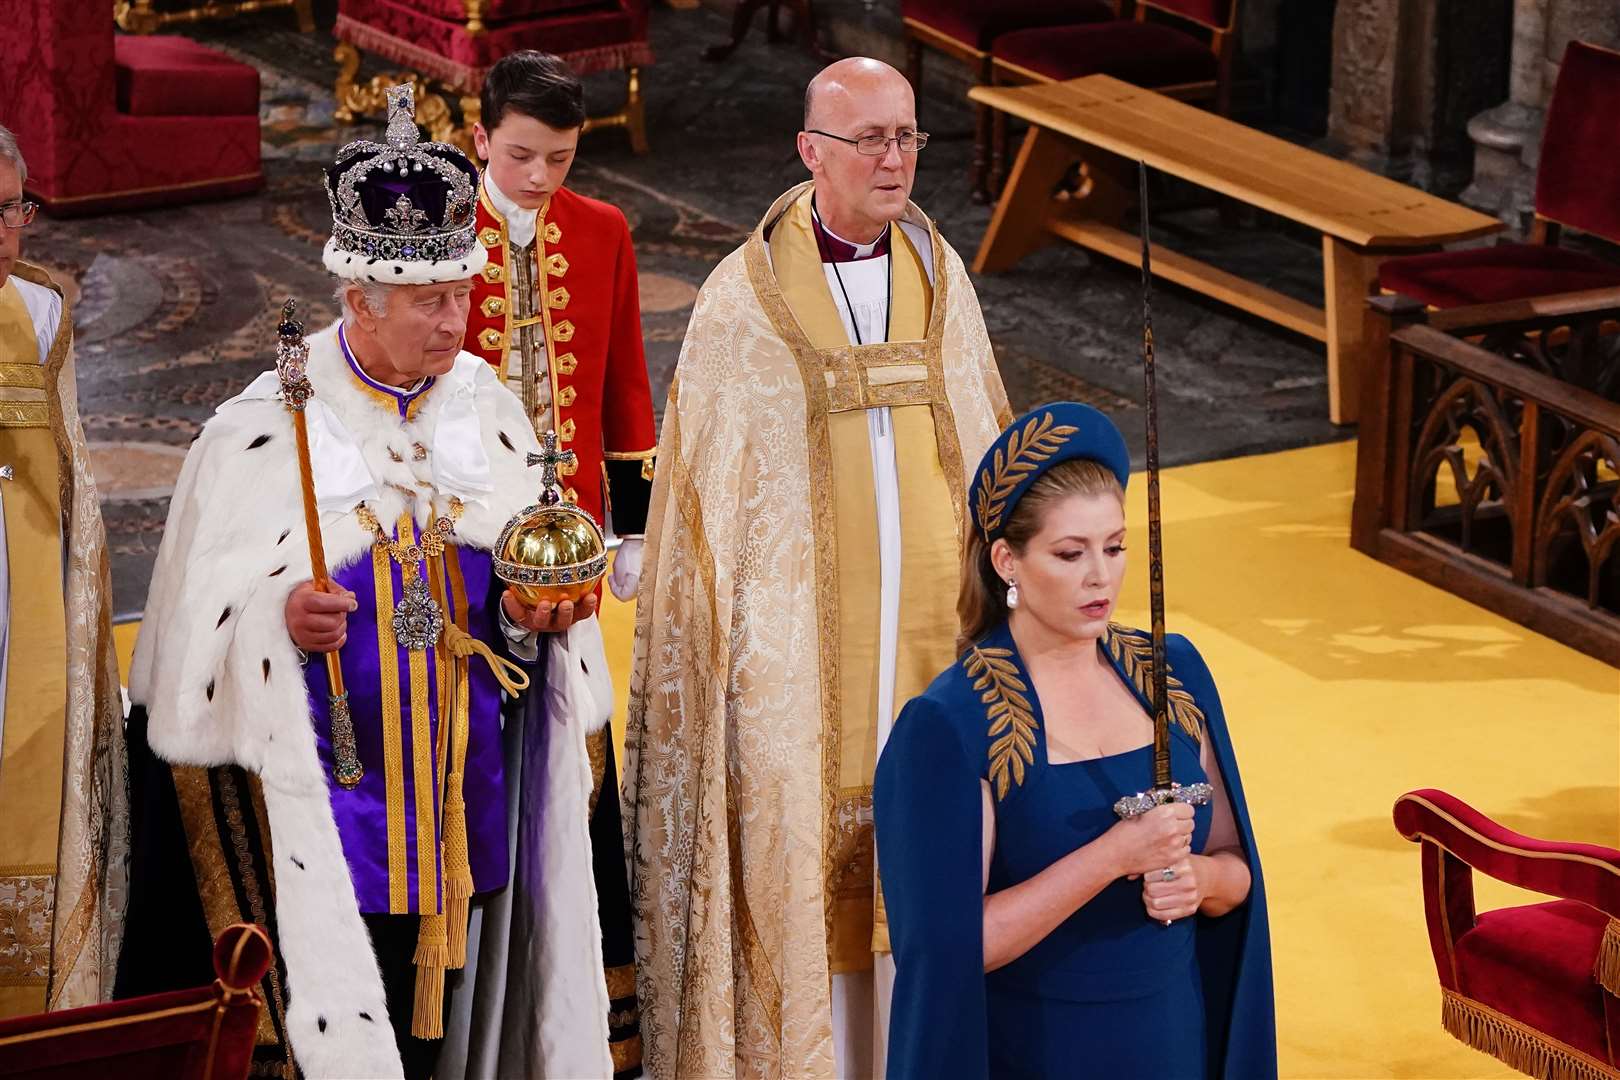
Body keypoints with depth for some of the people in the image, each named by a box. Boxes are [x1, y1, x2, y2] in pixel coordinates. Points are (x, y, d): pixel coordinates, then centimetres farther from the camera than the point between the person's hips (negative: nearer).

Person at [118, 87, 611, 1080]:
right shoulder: (266, 429, -8)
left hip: (453, 775, 4)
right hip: (319, 775, -4)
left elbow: (520, 579, 10)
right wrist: (280, 618, -28)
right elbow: (203, 616, -8)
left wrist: (525, 612, -11)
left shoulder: (487, 407, 5)